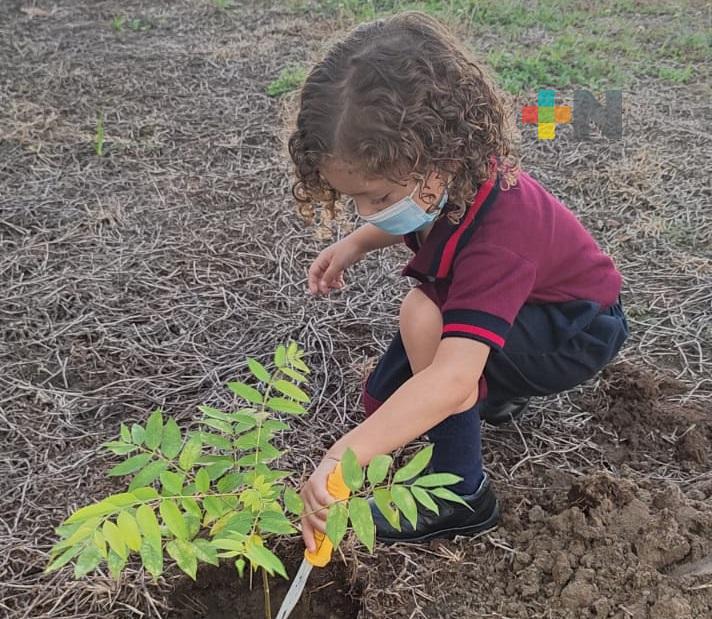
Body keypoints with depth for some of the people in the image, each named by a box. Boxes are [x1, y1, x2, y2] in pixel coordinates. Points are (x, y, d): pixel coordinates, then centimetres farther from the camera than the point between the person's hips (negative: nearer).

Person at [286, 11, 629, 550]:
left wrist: (340, 460, -55)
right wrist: (357, 243, -7)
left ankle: (462, 496, -15)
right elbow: (421, 218, 9)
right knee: (383, 402, -1)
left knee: (425, 318, -34)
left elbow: (450, 383, -51)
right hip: (511, 310, 7)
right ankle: (497, 391, 24)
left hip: (577, 330, -7)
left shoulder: (496, 240, -42)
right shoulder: (451, 173, -19)